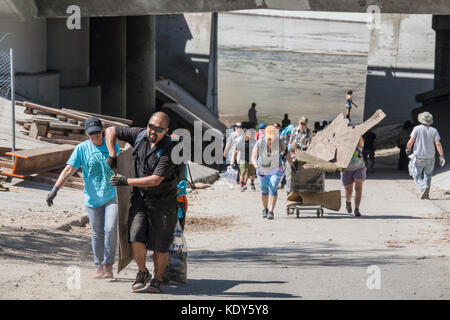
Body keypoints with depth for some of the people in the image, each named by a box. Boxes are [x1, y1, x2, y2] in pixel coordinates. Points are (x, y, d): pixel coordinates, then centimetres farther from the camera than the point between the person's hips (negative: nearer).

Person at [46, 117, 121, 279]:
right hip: (93, 198, 0)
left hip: (112, 195, 0)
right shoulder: (81, 149, -2)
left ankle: (108, 265, -2)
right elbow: (68, 170, -8)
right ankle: (98, 266, 20)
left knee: (110, 229, -14)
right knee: (97, 234, 6)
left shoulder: (113, 145, 2)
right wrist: (55, 189, -19)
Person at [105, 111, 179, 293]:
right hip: (140, 196, 4)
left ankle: (157, 280, 17)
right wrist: (112, 155, -4)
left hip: (163, 201, -4)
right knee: (136, 237, -11)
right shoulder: (140, 135, -5)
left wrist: (126, 181, -22)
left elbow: (155, 180, -25)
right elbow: (111, 131, 7)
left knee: (160, 244, -2)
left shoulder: (168, 151, -21)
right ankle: (142, 273, 11)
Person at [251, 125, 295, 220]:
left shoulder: (280, 143, -21)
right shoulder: (260, 143, -25)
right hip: (262, 170, 1)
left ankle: (271, 212, -21)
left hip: (276, 170, -1)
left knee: (273, 188, -18)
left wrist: (292, 165, 6)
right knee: (264, 190, 13)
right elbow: (253, 158, -26)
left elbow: (286, 153, 0)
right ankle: (265, 209, 36)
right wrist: (257, 167, -44)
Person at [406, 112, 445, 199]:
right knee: (428, 176, 19)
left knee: (417, 176, 8)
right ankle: (427, 194, 14)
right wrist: (441, 156, -7)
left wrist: (408, 148, 6)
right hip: (430, 158, 3)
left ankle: (424, 188, -17)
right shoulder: (434, 130, -1)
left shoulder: (417, 128, -8)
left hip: (418, 157, -3)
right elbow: (438, 144, -9)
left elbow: (411, 141, -14)